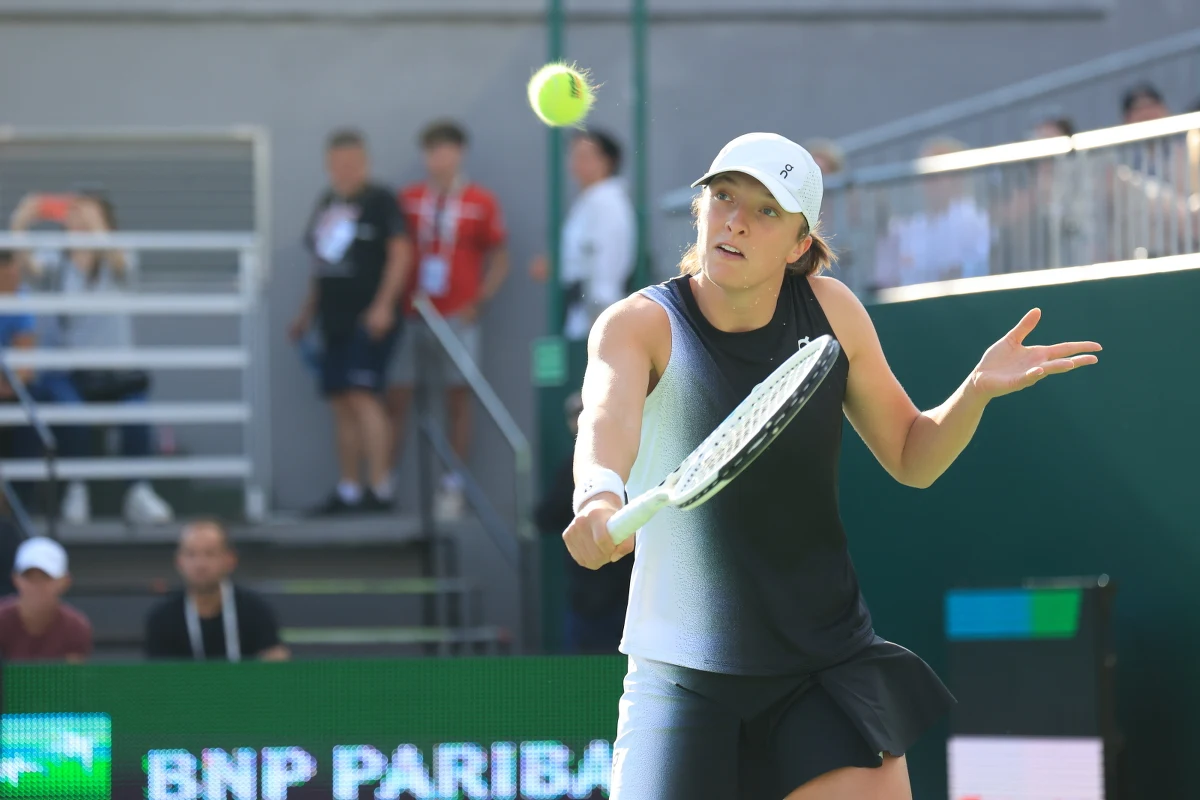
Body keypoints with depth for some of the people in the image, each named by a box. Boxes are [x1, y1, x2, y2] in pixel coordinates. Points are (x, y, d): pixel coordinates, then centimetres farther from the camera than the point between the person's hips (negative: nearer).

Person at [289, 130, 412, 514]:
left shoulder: (380, 201, -5)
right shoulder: (327, 204, 17)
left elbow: (400, 253, -11)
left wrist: (383, 305, -18)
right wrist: (307, 313, 23)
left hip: (369, 320, -8)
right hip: (334, 320, 8)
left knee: (363, 396, -15)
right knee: (341, 404, 8)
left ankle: (380, 489, -16)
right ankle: (349, 490, 12)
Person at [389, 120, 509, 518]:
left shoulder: (481, 202, 5)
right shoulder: (408, 199, 9)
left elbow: (499, 260, 7)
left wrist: (477, 303, -4)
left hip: (458, 317, -1)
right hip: (410, 315, 1)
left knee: (458, 400, 0)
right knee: (396, 398, -2)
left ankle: (453, 488, 4)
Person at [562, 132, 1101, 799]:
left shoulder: (829, 308, 0)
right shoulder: (639, 324, -10)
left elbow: (911, 457, 10)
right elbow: (606, 415, -32)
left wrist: (978, 389, -10)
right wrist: (600, 493, -55)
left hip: (828, 672, 2)